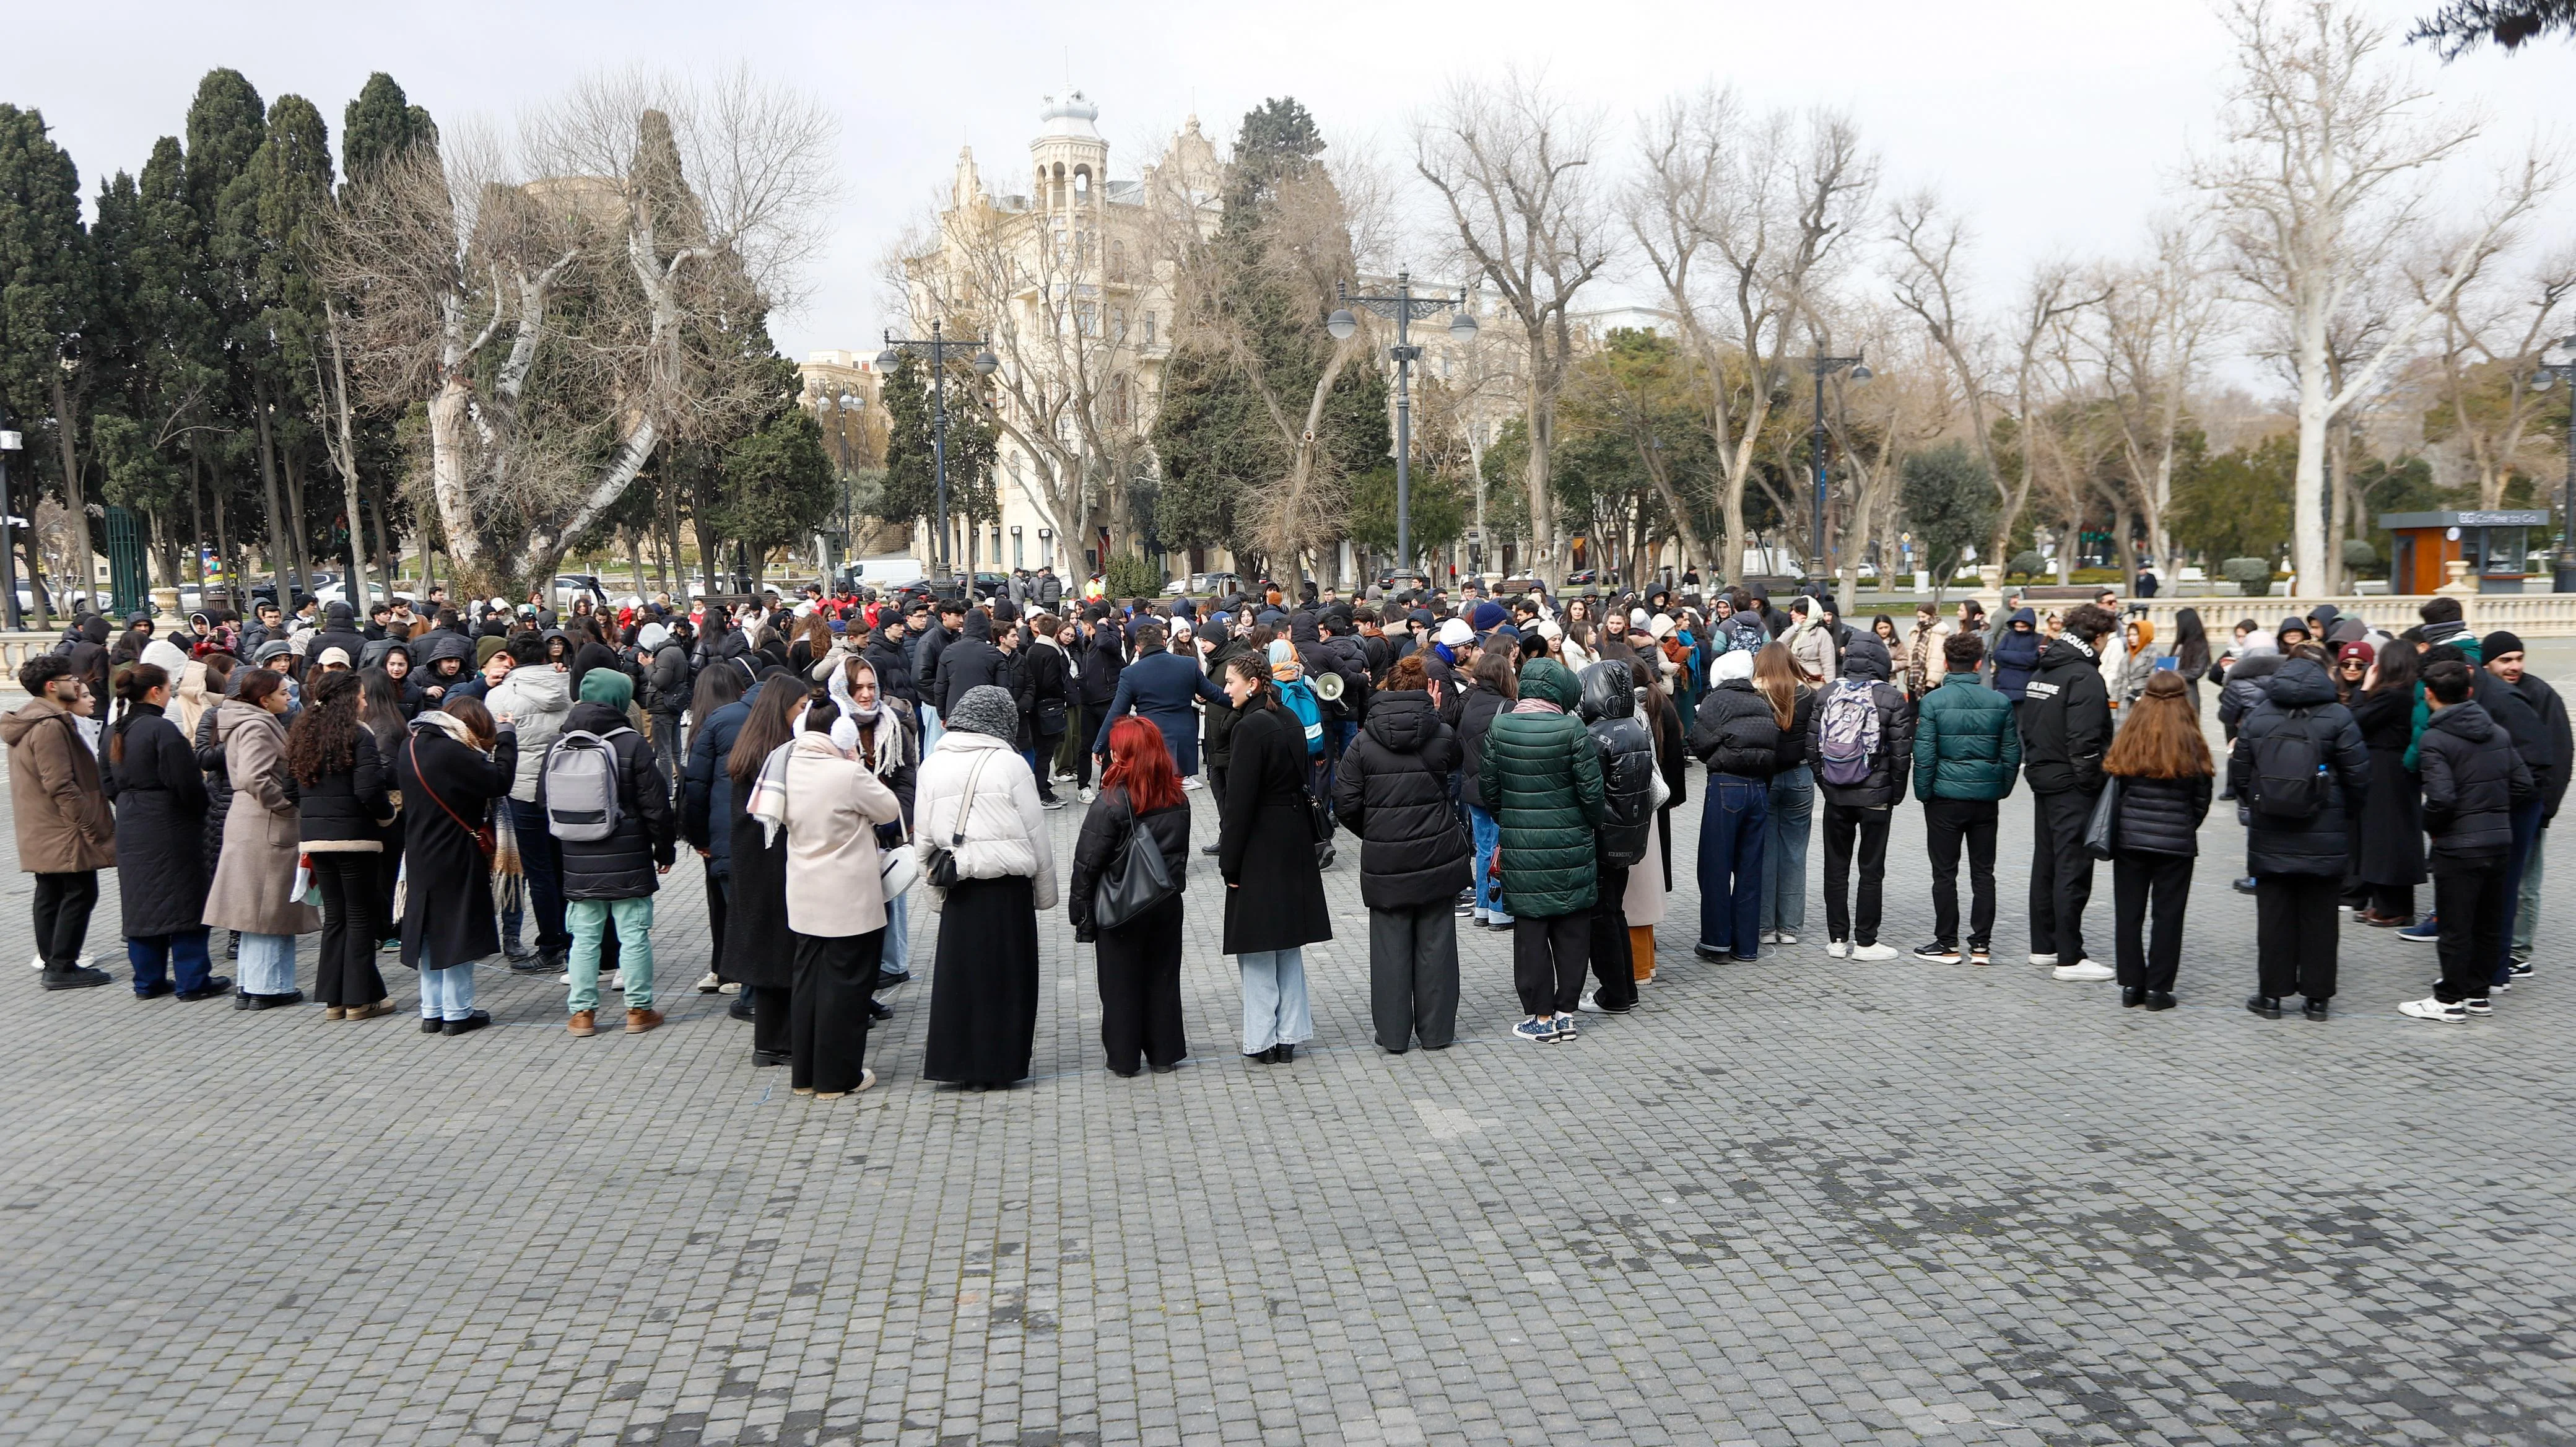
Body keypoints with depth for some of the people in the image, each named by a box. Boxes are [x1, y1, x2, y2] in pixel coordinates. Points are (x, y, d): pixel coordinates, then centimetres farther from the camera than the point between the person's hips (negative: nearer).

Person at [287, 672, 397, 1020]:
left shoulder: (302, 735, 10)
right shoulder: (358, 735, -12)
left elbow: (296, 791, 16)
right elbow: (368, 791, -18)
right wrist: (388, 813, -2)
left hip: (313, 836, 6)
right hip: (353, 836, -6)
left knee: (334, 916, 13)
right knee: (360, 916, 3)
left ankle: (333, 998, 15)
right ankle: (360, 998, 6)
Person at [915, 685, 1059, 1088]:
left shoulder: (933, 764, 1)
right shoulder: (1010, 764, -10)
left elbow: (923, 838, 6)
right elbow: (1036, 835, -5)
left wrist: (936, 881, 16)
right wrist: (1045, 891, 5)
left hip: (958, 888, 3)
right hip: (1007, 887, -3)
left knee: (956, 970, 11)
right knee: (1003, 975, 7)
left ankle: (955, 1061, 16)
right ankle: (995, 1064, 14)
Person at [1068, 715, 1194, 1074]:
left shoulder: (1110, 802, -19)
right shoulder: (1178, 799, -2)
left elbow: (1088, 862, -14)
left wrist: (1080, 910, -5)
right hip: (1166, 905, 5)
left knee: (1120, 983, 8)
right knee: (1163, 978, 14)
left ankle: (1123, 1058, 16)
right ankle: (1165, 1054, 22)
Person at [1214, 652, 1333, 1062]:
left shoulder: (1251, 727, -18)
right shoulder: (1290, 721, 8)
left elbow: (1240, 799, -18)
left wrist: (1229, 862, -13)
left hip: (1260, 848, -8)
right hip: (1295, 843, 8)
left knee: (1258, 946, 1)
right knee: (1288, 941, 14)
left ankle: (1263, 1040, 7)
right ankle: (1288, 1035, 21)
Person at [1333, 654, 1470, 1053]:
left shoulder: (1364, 742, -6)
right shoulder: (1443, 736, -6)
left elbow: (1345, 803, -6)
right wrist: (1433, 712, 15)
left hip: (1384, 861, 0)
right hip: (1437, 854, 0)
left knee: (1390, 945, 8)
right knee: (1435, 943, 10)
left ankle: (1393, 1034, 13)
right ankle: (1436, 1031, 17)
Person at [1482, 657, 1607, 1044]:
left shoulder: (1499, 727, -3)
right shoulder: (1571, 728, -11)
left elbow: (1490, 786, 3)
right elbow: (1591, 789, -8)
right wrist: (1594, 822, 11)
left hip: (1520, 848, 1)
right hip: (1569, 845, -1)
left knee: (1530, 929, 7)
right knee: (1572, 930, 11)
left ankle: (1542, 1016, 10)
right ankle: (1565, 1012, 16)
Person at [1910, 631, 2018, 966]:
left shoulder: (1933, 701, -10)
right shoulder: (2000, 702, 0)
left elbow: (1924, 754, -11)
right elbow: (2012, 753, 5)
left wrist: (1923, 793, 0)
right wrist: (2002, 789, 16)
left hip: (1945, 799, -3)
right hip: (1986, 799, 3)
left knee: (1945, 873, 6)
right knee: (1983, 872, 11)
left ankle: (1947, 944, 11)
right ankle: (1981, 945, 13)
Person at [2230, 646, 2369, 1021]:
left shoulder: (2258, 715, -1)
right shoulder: (2338, 717, -7)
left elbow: (2239, 773, 3)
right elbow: (2358, 776, -6)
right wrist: (2344, 816, 10)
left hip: (2269, 836, 1)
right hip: (2323, 838, -1)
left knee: (2273, 915, 8)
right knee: (2319, 916, 8)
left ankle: (2272, 994, 11)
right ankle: (2317, 996, 13)